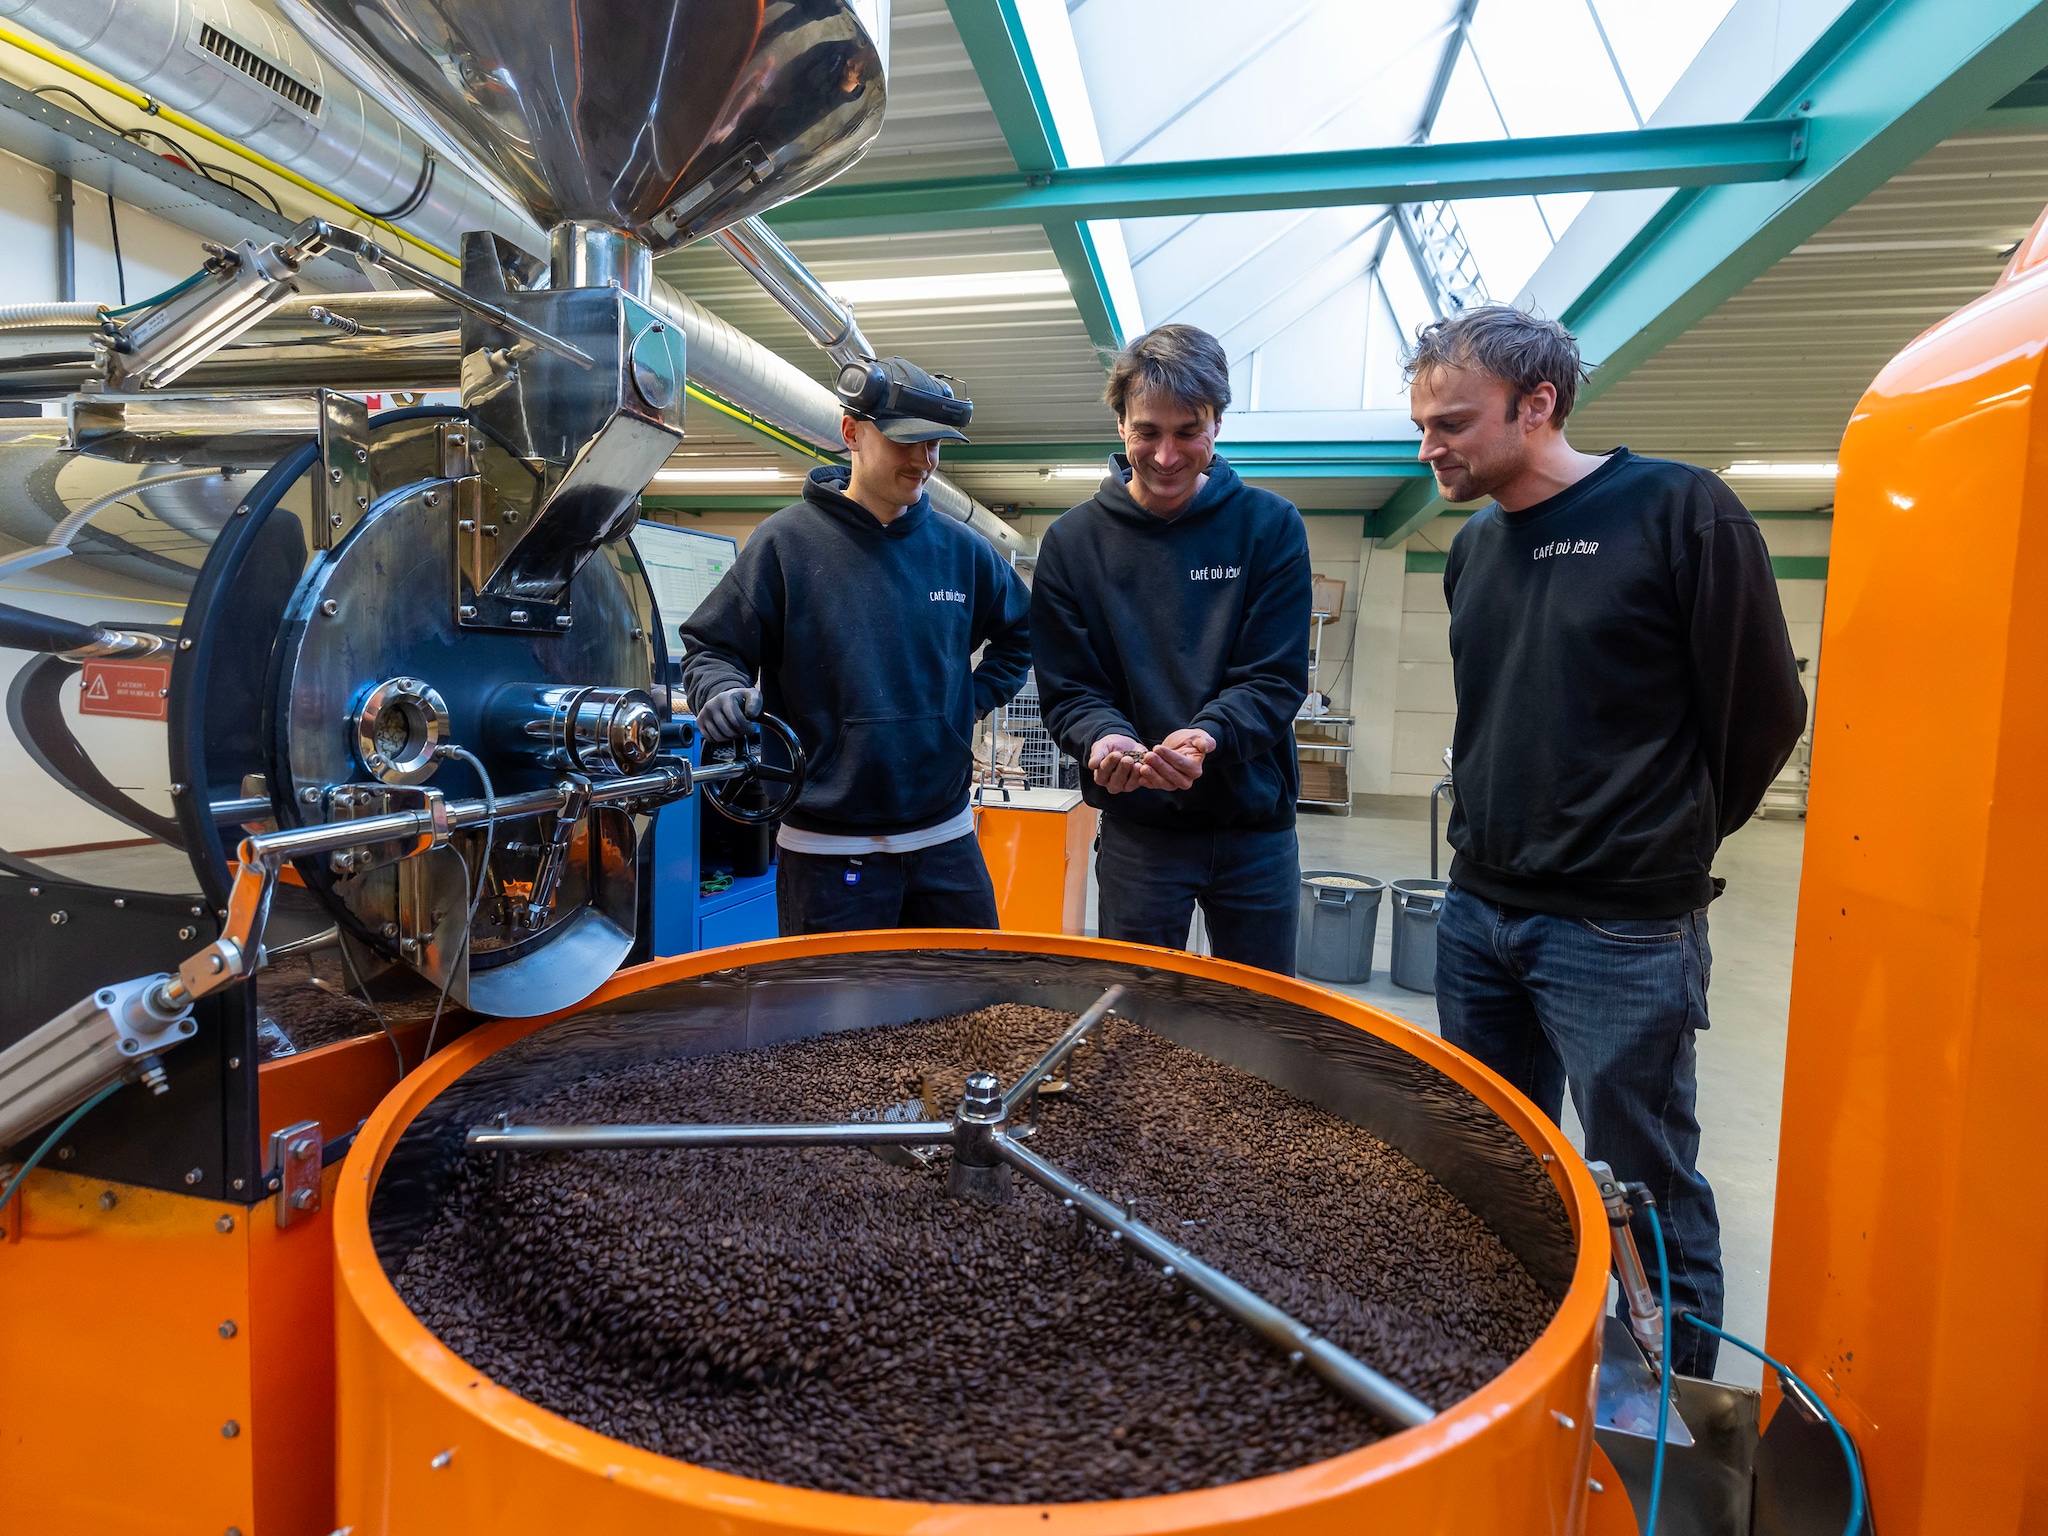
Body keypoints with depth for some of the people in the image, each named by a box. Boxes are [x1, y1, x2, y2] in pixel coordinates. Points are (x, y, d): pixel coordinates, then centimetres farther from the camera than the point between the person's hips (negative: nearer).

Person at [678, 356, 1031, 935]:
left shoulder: (961, 548, 7)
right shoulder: (787, 540, -4)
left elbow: (1021, 633, 22)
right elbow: (709, 647, -1)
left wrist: (976, 699, 9)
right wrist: (722, 691, -22)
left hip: (946, 838, 4)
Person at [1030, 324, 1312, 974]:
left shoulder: (1271, 526, -3)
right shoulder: (1072, 542, -1)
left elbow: (1276, 679, -8)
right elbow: (1066, 690, -2)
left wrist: (1205, 737, -28)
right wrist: (1103, 739, -25)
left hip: (1255, 826, 1)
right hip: (1137, 828, 0)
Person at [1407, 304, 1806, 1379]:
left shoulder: (1677, 510, -10)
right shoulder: (1475, 548, 10)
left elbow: (1764, 711, -5)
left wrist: (1663, 848, 5)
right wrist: (1495, 846, 14)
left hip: (1620, 936, -6)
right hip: (1478, 915, 7)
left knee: (1648, 1187, 6)